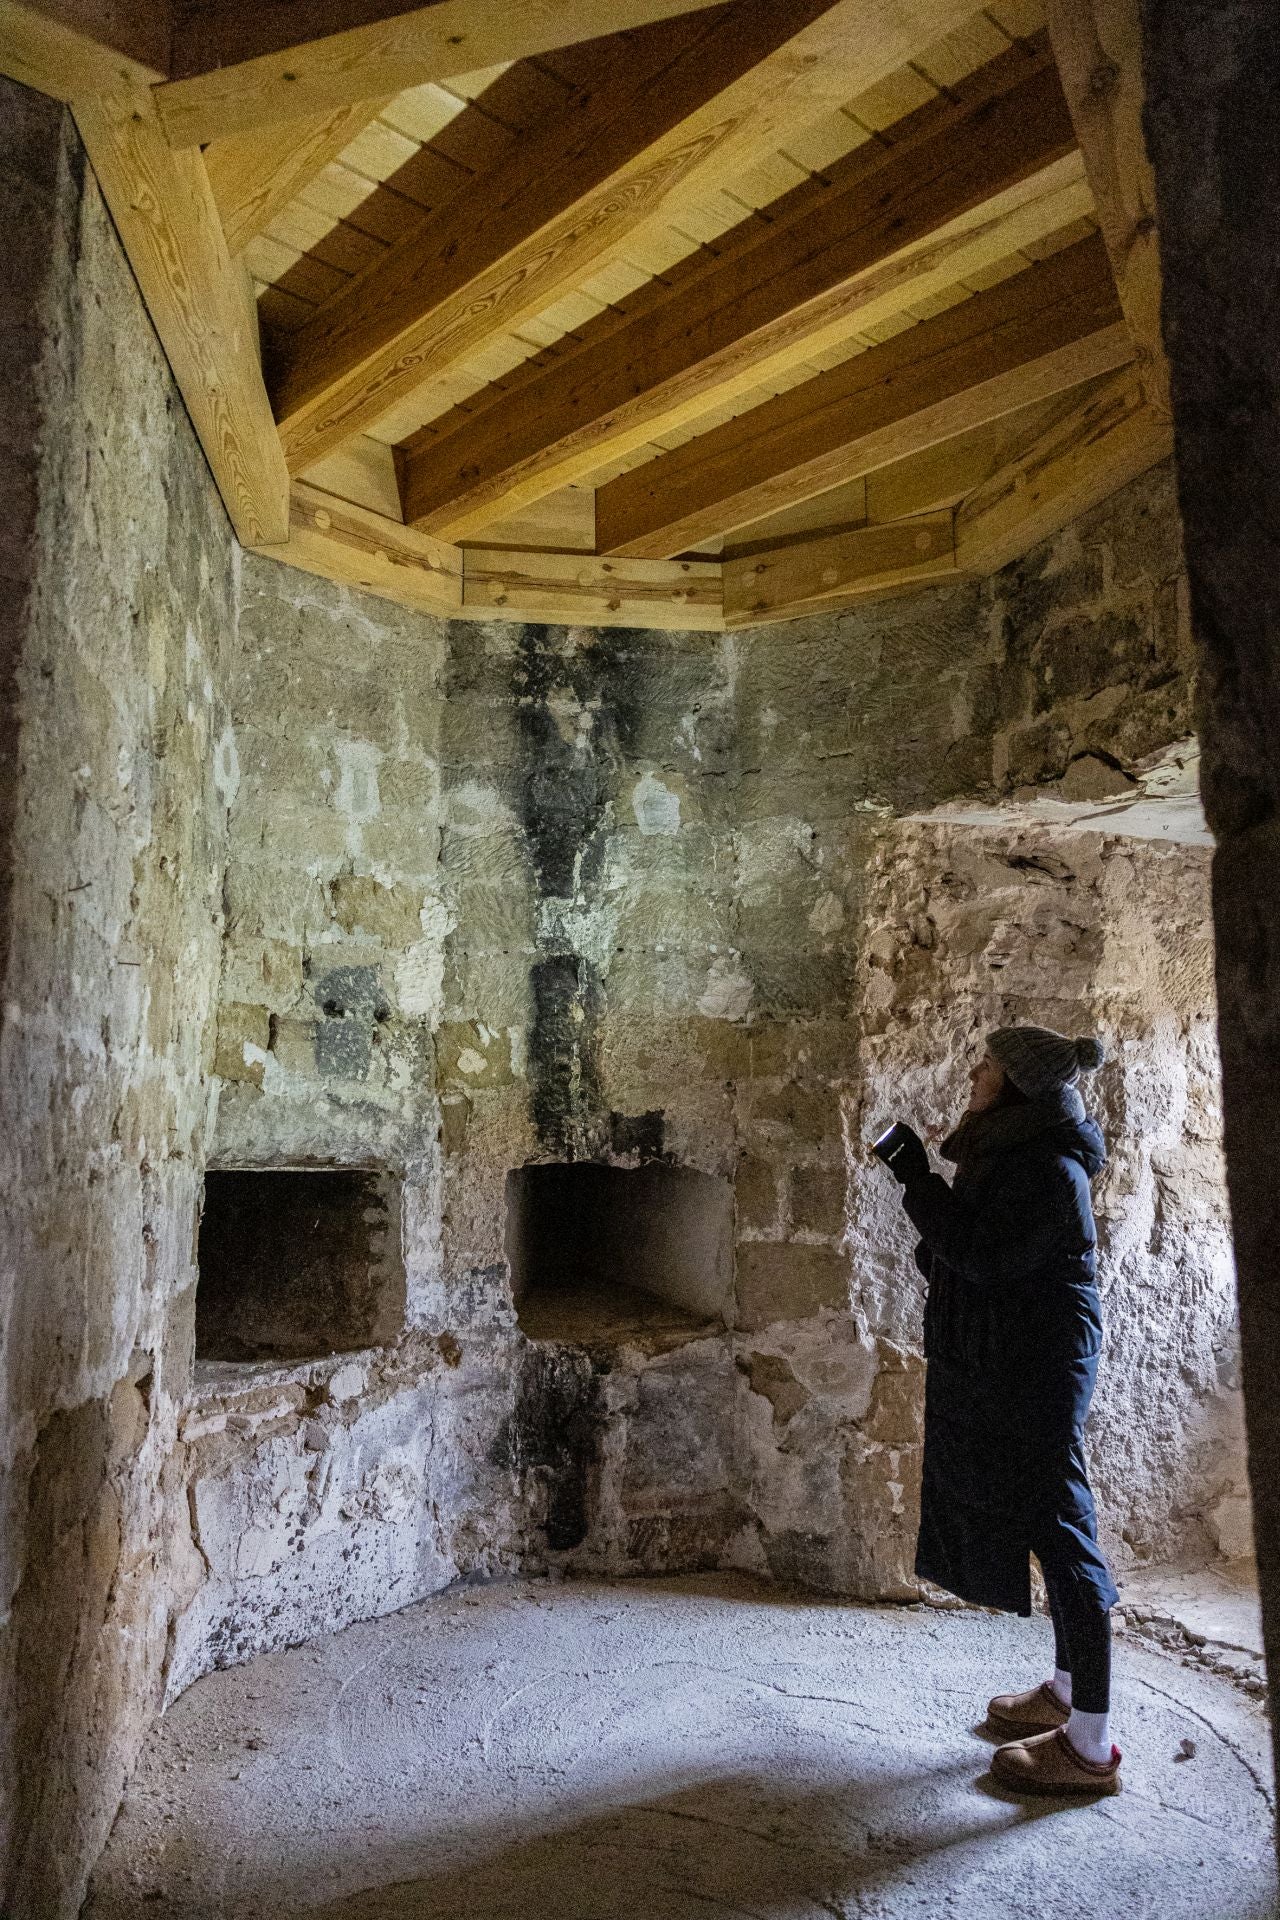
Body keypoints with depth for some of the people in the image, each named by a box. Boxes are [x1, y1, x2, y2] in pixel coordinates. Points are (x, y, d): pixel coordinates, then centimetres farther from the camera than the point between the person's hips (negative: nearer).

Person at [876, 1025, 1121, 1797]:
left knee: (1062, 1536, -2)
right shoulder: (1013, 1156, 11)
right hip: (1003, 1371, 10)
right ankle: (1068, 1692, 34)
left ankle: (1090, 1749, 9)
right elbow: (973, 1252, 18)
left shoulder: (1050, 1171, -20)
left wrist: (917, 1178, -20)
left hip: (1036, 1378, -10)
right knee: (1053, 1534, 19)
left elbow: (981, 1255, -25)